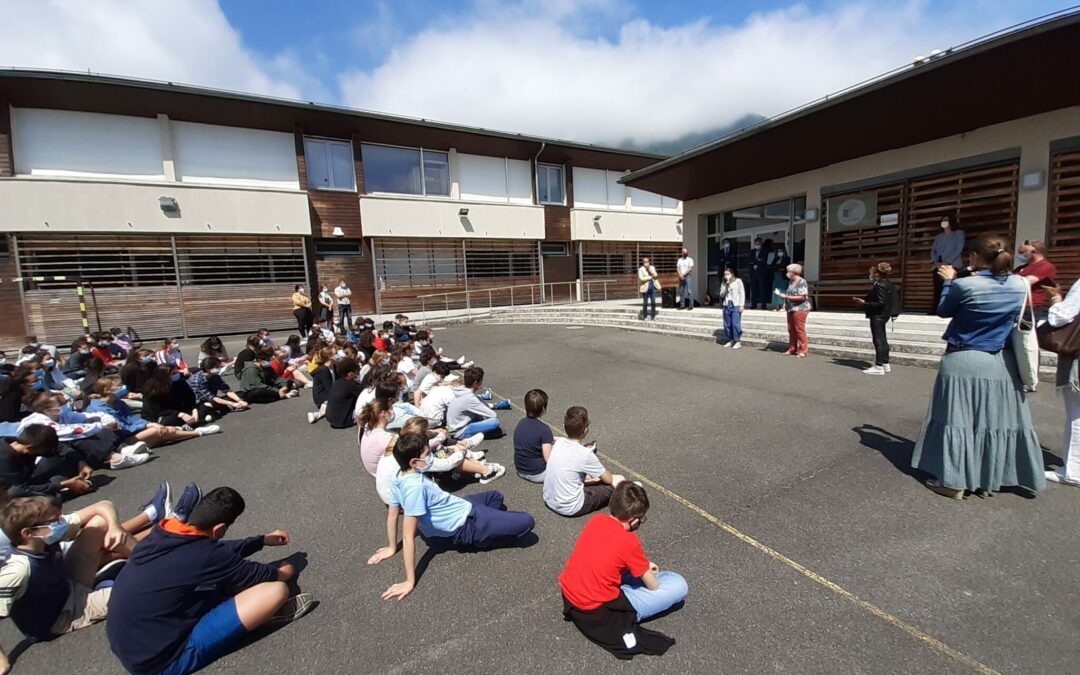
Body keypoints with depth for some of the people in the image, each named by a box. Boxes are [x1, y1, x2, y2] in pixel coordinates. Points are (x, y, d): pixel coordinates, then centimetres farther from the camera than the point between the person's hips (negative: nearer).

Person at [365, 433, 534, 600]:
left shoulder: (398, 479, -8)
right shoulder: (415, 487, -34)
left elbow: (392, 515, 3)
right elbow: (408, 536, -32)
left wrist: (392, 548, 16)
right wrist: (410, 581, -27)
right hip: (465, 526, -9)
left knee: (495, 496, 29)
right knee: (527, 522, -11)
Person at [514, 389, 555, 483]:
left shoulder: (521, 423, -2)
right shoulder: (544, 429, -23)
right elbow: (548, 459, -21)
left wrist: (550, 439, 11)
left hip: (520, 471, 7)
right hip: (537, 475, -6)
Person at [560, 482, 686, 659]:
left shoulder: (596, 520, -3)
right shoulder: (629, 541, -20)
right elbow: (653, 587, -5)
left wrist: (642, 564, 15)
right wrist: (649, 573, 17)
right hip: (597, 613, -7)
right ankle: (623, 620, 2)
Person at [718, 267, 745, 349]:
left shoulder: (738, 281, 3)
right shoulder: (723, 284, 13)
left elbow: (742, 293, 0)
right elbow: (721, 295, 7)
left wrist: (742, 305, -7)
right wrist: (726, 287, -6)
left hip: (736, 306, -4)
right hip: (726, 306, 4)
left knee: (736, 324, -11)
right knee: (727, 324, 4)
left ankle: (738, 341, -3)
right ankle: (731, 340, 16)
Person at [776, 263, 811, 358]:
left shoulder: (801, 282, -12)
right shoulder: (791, 282, 13)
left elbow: (802, 297, -19)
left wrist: (786, 297, -20)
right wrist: (784, 298, 5)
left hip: (800, 309, -8)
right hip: (791, 309, 8)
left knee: (799, 329, -6)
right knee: (791, 330, 9)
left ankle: (803, 350, 0)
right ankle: (792, 349, 16)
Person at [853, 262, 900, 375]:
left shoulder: (879, 285, -19)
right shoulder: (888, 284, 11)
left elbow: (880, 303, -23)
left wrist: (865, 303, -19)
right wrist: (865, 301, 13)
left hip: (877, 316, -10)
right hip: (883, 315, 10)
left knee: (878, 340, -6)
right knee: (882, 340, 16)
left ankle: (879, 366, -3)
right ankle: (885, 364, 25)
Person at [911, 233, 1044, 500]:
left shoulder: (964, 285, -16)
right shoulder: (1020, 285, 0)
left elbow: (943, 311, 1)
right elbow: (1015, 318, 18)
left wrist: (948, 281, 13)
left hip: (963, 363, -5)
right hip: (1002, 366, 5)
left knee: (957, 420, 3)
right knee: (997, 422, 14)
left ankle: (955, 482, 9)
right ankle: (988, 480, 25)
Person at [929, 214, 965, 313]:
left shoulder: (959, 233, 8)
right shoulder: (938, 236, 22)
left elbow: (958, 250, -3)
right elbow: (933, 250, 12)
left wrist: (946, 263, -14)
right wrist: (935, 262, -7)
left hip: (952, 267, -4)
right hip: (938, 268, 4)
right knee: (937, 292, -1)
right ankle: (934, 313, -1)